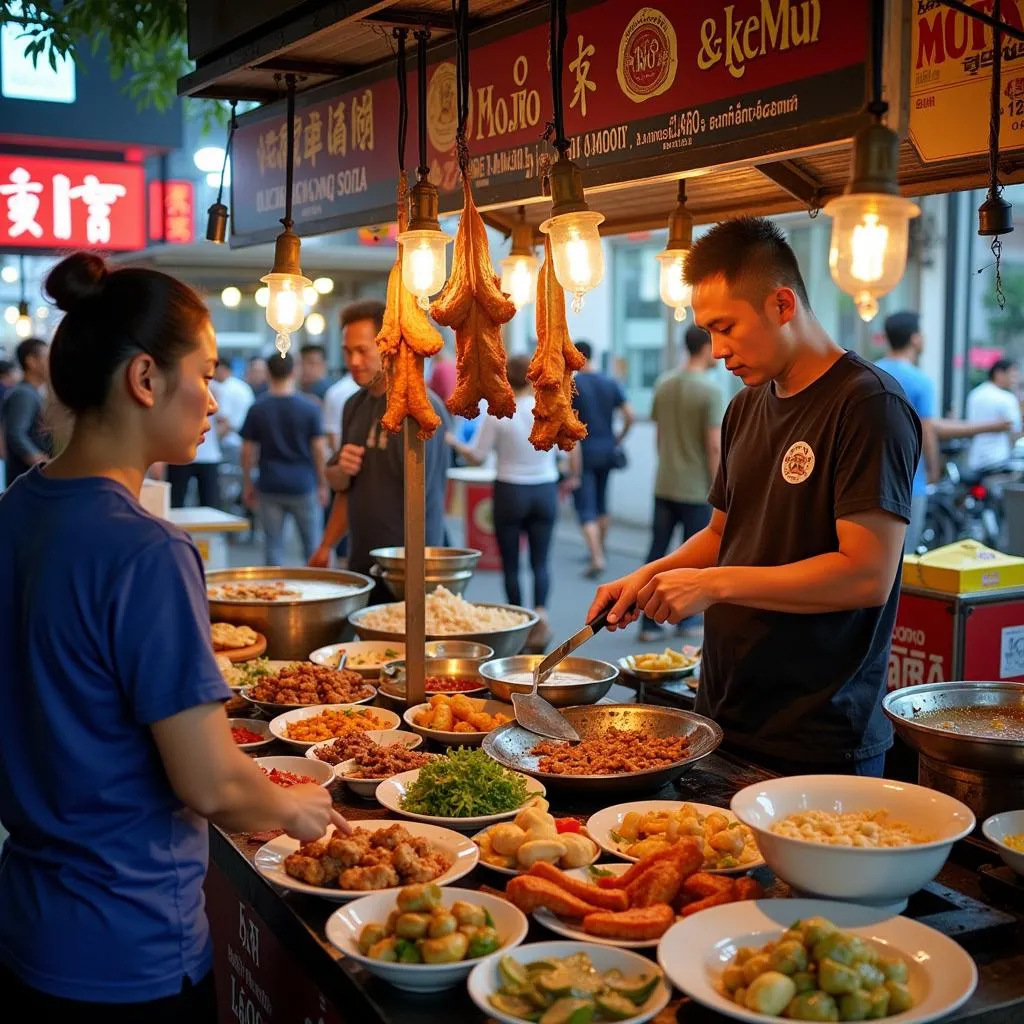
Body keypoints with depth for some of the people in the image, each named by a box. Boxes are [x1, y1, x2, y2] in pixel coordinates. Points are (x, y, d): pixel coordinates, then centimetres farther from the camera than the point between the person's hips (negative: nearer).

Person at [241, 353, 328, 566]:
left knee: (273, 546, 6)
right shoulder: (309, 407, -5)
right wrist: (322, 484, 3)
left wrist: (247, 484, 11)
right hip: (303, 485, -1)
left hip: (270, 486, 1)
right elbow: (319, 450, -5)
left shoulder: (257, 408, -1)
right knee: (313, 546, 9)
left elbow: (247, 451, 1)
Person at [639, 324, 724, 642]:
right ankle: (687, 620, 18)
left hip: (664, 485, 6)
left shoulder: (664, 385, 6)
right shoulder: (710, 390, -14)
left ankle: (649, 622, 9)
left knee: (656, 553, 8)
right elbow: (714, 446, -15)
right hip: (696, 488, -5)